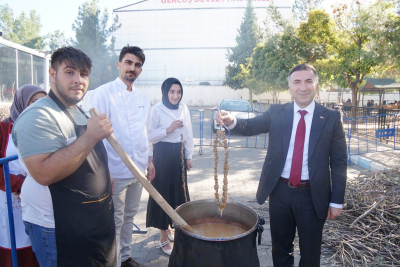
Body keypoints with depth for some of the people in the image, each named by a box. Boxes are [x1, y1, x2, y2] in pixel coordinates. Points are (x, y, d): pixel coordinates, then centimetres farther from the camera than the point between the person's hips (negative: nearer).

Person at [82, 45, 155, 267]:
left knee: (129, 216, 19)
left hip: (138, 169, 6)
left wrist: (149, 159, 15)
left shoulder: (143, 99, 9)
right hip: (115, 171, -6)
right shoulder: (103, 93, -10)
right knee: (115, 221, 6)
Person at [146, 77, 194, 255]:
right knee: (163, 193, 1)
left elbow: (188, 134, 8)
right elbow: (150, 136, -11)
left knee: (179, 191, 12)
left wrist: (189, 156, 8)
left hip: (179, 154, 5)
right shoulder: (157, 110, -10)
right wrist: (168, 129, -23)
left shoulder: (184, 108, 3)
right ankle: (164, 237, 16)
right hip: (163, 155, -5)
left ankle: (169, 227, 35)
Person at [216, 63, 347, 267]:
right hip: (280, 191, 2)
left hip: (312, 195, -1)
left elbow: (338, 162, -2)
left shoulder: (331, 118, -4)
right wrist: (231, 121, -31)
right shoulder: (276, 113, 1)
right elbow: (250, 127, -9)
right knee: (280, 246, 20)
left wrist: (336, 201, -3)